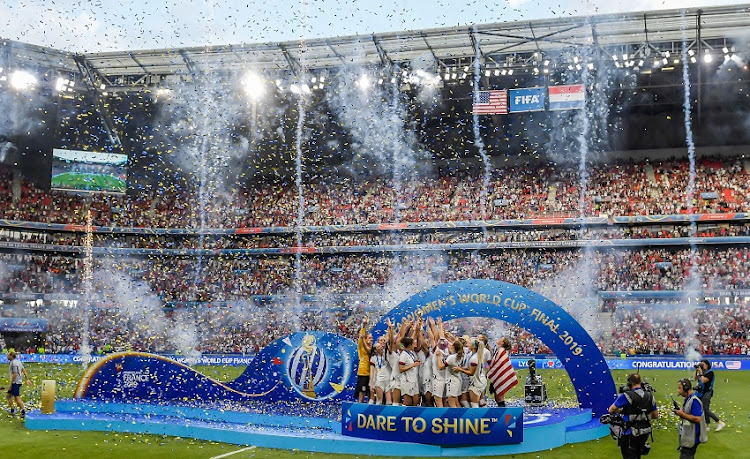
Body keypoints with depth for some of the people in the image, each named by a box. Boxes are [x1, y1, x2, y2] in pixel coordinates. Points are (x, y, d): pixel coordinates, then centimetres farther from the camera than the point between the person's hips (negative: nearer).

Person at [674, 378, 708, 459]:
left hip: (692, 438, -10)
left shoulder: (694, 401, -19)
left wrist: (682, 414, -19)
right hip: (687, 437, 10)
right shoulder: (688, 399, 12)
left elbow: (697, 419, -25)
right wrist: (679, 412, 3)